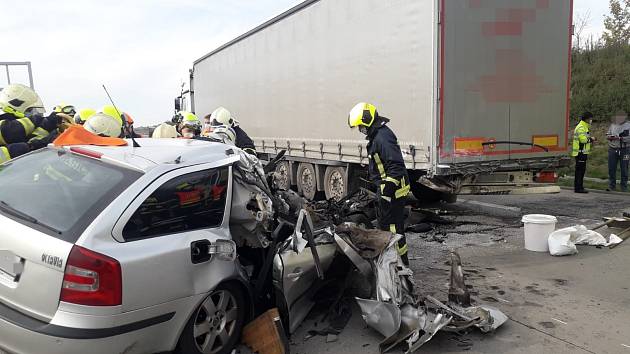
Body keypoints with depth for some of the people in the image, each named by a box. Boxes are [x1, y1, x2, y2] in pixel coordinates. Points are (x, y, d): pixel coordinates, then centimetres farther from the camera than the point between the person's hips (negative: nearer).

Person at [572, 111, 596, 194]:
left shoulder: (584, 127, 20)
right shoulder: (581, 127, -14)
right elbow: (583, 139, -25)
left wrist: (590, 141, 9)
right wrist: (591, 139, -9)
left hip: (583, 152, 11)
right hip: (580, 152, -11)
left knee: (581, 170, 13)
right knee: (580, 170, -9)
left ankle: (578, 187, 19)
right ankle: (578, 188, -7)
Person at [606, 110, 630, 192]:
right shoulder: (612, 125, 8)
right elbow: (607, 135, 14)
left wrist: (620, 138, -21)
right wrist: (609, 137, -7)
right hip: (613, 150, 3)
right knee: (611, 169, 6)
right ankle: (612, 186, 16)